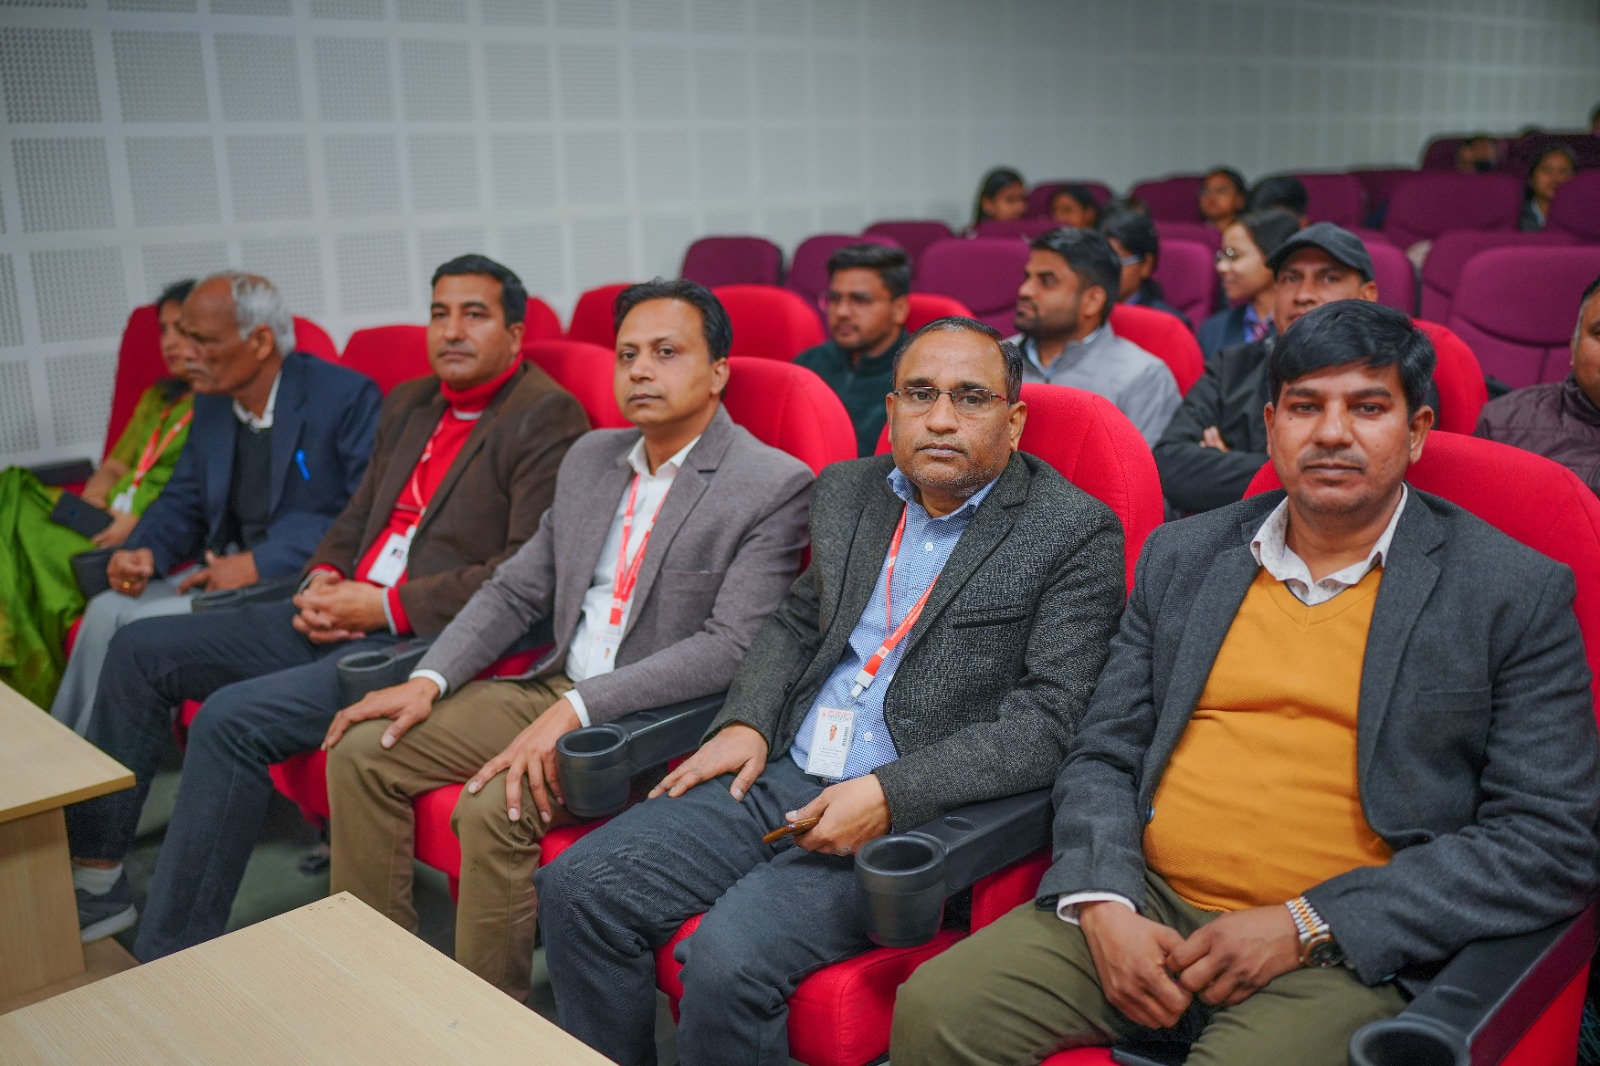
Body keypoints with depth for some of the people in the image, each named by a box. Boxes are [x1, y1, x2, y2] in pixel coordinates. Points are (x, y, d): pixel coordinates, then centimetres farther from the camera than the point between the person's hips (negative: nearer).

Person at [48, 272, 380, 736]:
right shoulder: (211, 404, 11)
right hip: (225, 569, 8)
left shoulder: (346, 397, -13)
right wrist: (144, 551, -4)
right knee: (107, 611, -10)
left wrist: (258, 563, -22)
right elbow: (182, 501, 20)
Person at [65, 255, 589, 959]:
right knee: (142, 649, 7)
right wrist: (323, 580, 2)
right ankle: (93, 874, 16)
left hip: (425, 642, -9)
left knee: (232, 718, -25)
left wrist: (389, 606, -18)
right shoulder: (408, 405, 18)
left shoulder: (547, 417, -10)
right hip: (345, 618, 9)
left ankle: (170, 960, -11)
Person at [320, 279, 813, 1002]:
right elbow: (515, 590, 14)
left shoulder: (774, 486, -12)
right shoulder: (590, 459, 12)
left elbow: (730, 647, -21)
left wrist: (578, 708, -26)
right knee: (359, 751, -2)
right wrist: (429, 680, -2)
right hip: (555, 689, 8)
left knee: (492, 809, -29)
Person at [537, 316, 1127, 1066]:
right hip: (781, 776, 6)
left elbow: (1046, 722, -13)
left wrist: (890, 795, -21)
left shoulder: (1075, 533, -6)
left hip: (918, 814, -6)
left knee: (731, 956, -26)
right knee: (579, 886, -8)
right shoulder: (846, 493, 13)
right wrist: (745, 722, 5)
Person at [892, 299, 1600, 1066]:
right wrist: (1104, 904, -8)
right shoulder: (1183, 556, 12)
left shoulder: (1517, 594, 1)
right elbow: (1102, 757, 12)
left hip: (1338, 955, -2)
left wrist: (1306, 927, -12)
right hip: (1143, 914, 3)